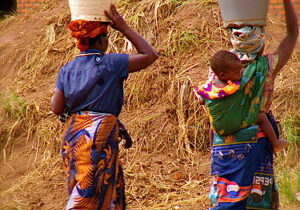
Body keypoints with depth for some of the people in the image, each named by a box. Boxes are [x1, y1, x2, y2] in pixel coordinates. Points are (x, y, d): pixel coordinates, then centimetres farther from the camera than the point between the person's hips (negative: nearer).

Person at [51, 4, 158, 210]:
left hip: (73, 133, 7)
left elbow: (57, 108, 6)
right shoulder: (110, 63, -8)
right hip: (100, 133, -7)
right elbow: (150, 55, -3)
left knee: (112, 189, 19)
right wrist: (124, 27, 0)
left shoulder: (67, 69, 6)